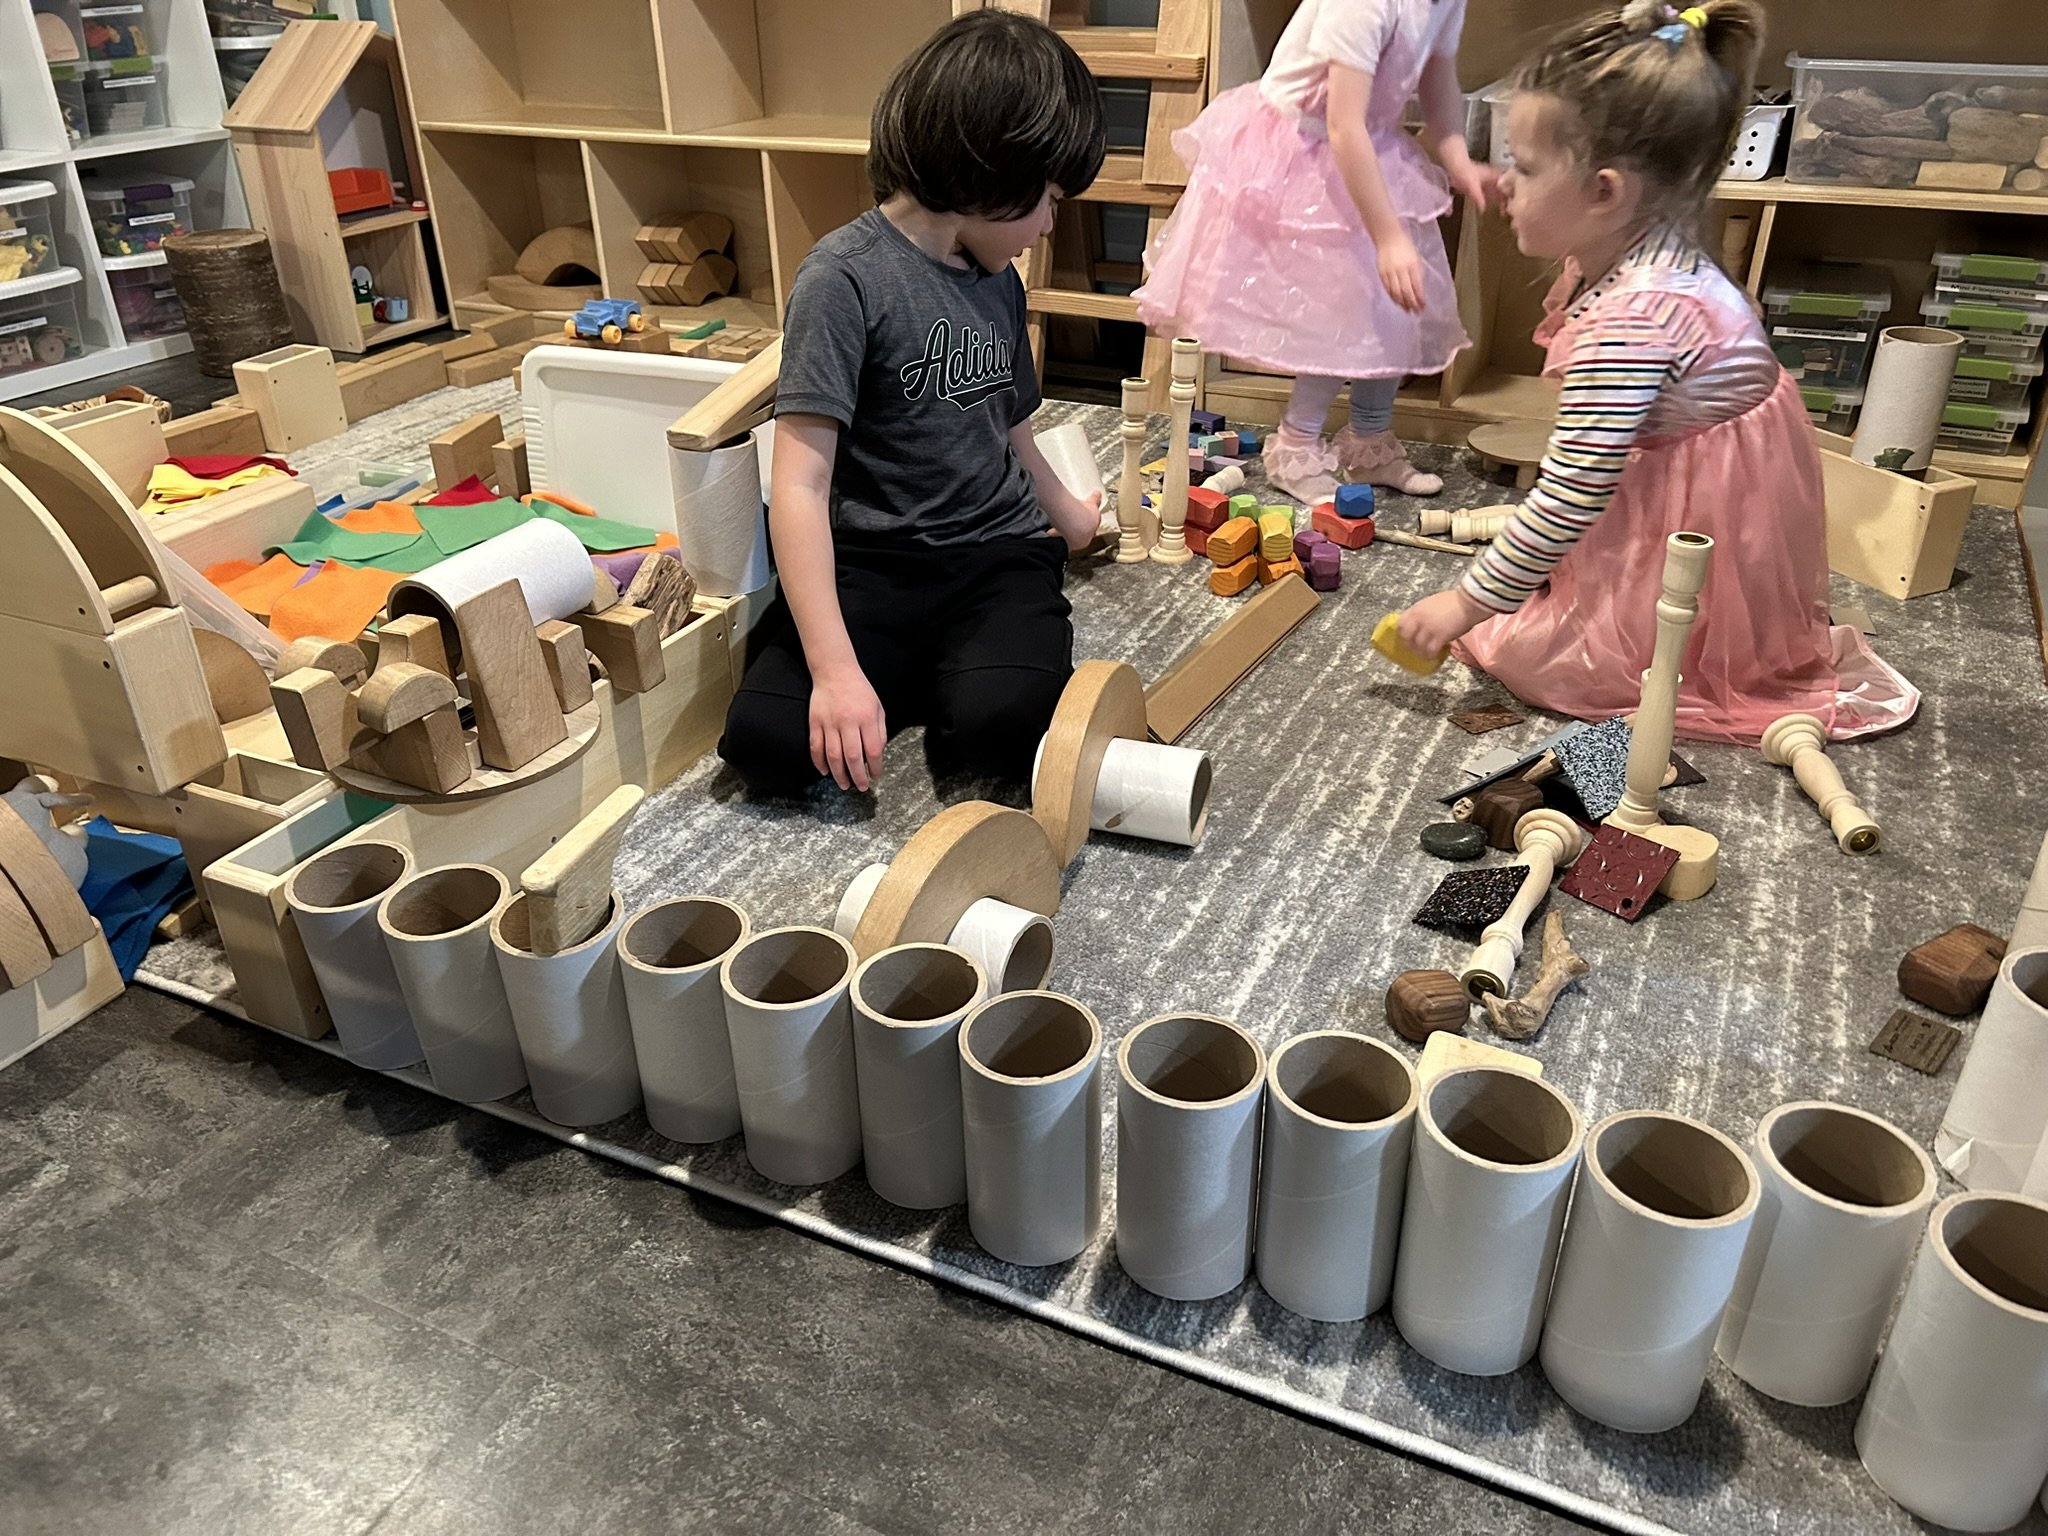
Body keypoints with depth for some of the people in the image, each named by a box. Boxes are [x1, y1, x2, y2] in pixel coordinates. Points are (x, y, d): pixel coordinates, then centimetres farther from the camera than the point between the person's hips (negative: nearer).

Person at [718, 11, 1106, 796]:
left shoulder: (998, 280, 10)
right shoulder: (846, 277, -12)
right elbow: (799, 486, -20)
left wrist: (1063, 513, 47)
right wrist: (835, 668, -28)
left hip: (997, 553, 4)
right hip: (874, 561, -3)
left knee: (1003, 721, -27)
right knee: (765, 739, -24)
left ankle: (957, 671, 8)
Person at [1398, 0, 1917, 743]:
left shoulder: (1629, 320, -33)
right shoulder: (1648, 257, -3)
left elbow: (1573, 495, -31)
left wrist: (1469, 602, -23)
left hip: (1704, 524, -9)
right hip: (1678, 484, 10)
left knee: (1526, 652, -8)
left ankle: (1737, 675, 2)